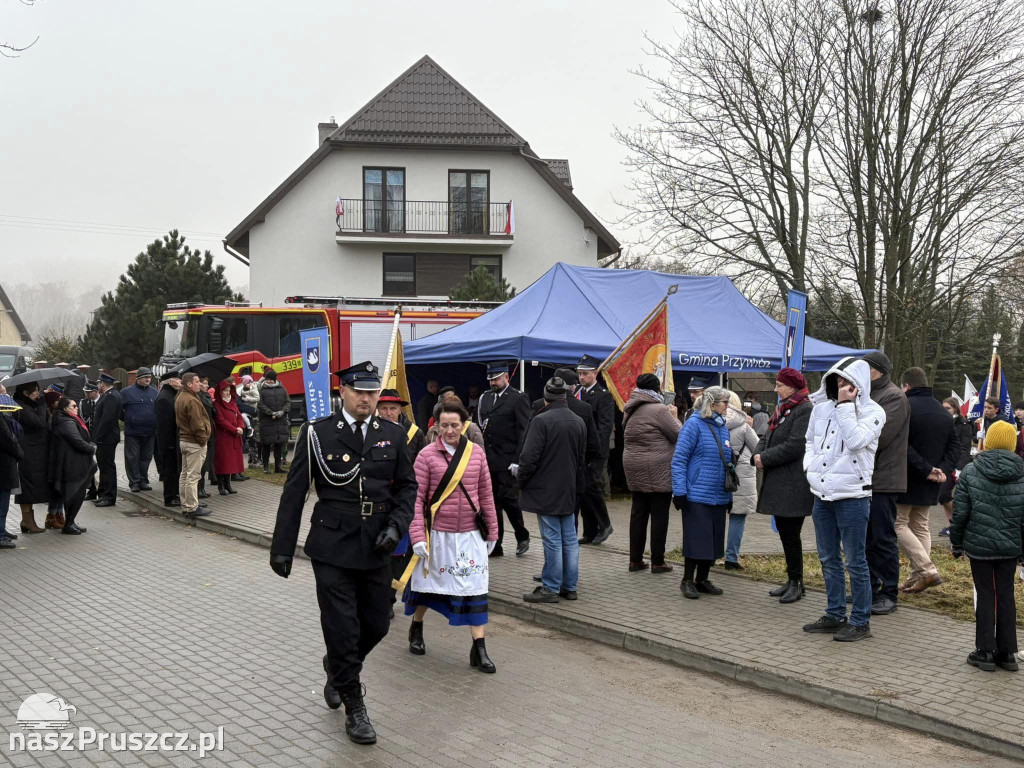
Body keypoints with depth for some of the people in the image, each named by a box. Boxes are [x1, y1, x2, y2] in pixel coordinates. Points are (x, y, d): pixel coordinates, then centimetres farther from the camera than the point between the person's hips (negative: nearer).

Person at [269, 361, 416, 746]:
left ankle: (337, 668, 44)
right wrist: (282, 548, -3)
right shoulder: (317, 433, -6)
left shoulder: (393, 435, 3)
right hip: (333, 548, -3)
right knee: (342, 629, 1)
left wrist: (396, 526, -8)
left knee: (376, 625, 12)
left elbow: (407, 486, 9)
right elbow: (294, 493, -3)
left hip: (376, 549, 3)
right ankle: (354, 707, 21)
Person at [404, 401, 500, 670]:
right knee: (428, 582, 15)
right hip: (437, 534, -2)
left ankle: (479, 649, 9)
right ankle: (416, 629, 41)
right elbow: (417, 497, -7)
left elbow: (486, 494, 8)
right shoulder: (427, 455, -7)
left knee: (474, 587, 1)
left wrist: (492, 531, 10)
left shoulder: (476, 453, 1)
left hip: (470, 535, 2)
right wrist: (417, 535, -13)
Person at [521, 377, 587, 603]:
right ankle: (570, 587, 19)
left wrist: (522, 481, -2)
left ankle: (550, 588, 5)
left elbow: (529, 457, -17)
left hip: (545, 491, -7)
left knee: (552, 541, -2)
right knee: (569, 540, 11)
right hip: (568, 491, 7)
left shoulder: (542, 421, -15)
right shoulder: (579, 422, 8)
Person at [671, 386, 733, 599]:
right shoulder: (694, 424, -11)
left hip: (719, 497, 7)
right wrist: (679, 491, -17)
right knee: (696, 539, -1)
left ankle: (702, 579, 24)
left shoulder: (723, 426, 11)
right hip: (697, 495, -7)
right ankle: (687, 581, 13)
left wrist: (729, 493, 18)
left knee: (713, 540, 11)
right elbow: (679, 459, -12)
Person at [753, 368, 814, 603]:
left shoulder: (805, 410, -13)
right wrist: (759, 453, -3)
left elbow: (794, 447, -21)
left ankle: (796, 582, 9)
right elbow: (767, 438, 18)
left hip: (794, 485, -9)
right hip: (778, 484, 9)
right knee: (784, 532, 14)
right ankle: (792, 581, 24)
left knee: (790, 534, -3)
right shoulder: (783, 409, 17)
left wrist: (765, 459, -14)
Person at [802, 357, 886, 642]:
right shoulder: (822, 407, 9)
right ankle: (835, 615, 27)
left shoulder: (872, 411, -7)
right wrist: (810, 465, 5)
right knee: (829, 558, 15)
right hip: (822, 493, 7)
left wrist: (845, 405, -19)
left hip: (852, 496, -7)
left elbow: (855, 441, -24)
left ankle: (860, 621, 12)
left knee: (855, 561, 0)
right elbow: (810, 441, 22)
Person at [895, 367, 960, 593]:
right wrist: (944, 470, -2)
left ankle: (927, 570, -9)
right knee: (921, 527, 15)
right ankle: (918, 577, 15)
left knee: (899, 524, 2)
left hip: (907, 481, -7)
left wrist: (926, 469, -19)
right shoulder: (942, 412, 12)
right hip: (931, 484, 7)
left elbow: (902, 446, -23)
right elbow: (954, 446, 10)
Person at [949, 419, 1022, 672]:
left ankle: (985, 651, 11)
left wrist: (957, 543, 4)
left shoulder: (970, 471, -8)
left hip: (979, 545, -2)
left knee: (985, 595, 7)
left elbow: (960, 512, -7)